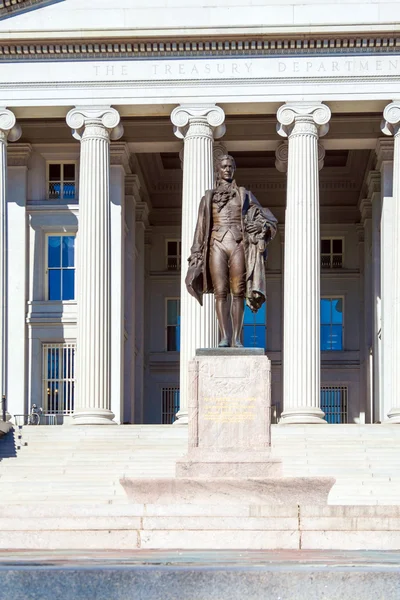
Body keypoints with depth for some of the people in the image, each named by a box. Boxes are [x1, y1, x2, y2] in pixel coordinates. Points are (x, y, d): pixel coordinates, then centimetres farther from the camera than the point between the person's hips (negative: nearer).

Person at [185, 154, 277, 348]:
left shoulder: (244, 195, 16)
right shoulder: (208, 197, 16)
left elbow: (270, 220, 16)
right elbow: (201, 228, 14)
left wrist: (261, 226, -7)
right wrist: (196, 255, 7)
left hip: (238, 245, 0)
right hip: (217, 244, 0)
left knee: (238, 292, -6)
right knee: (221, 292, -9)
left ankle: (236, 337, -6)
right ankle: (224, 337, -11)